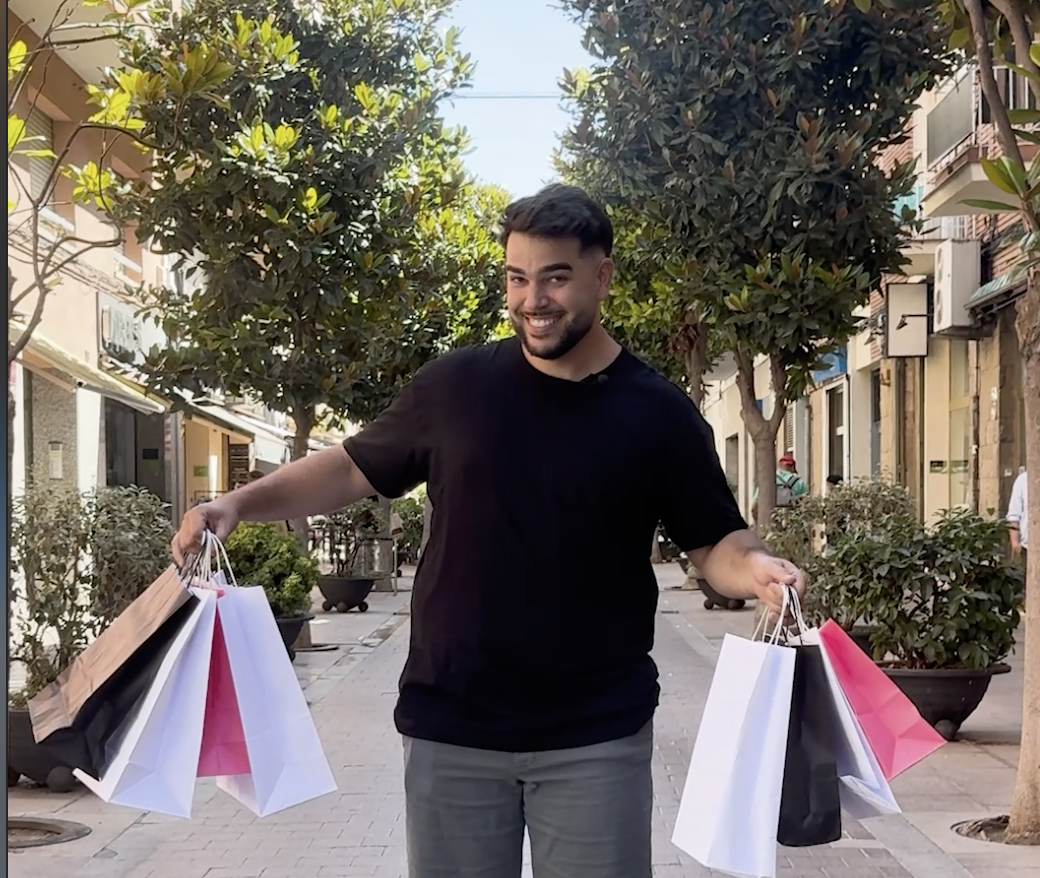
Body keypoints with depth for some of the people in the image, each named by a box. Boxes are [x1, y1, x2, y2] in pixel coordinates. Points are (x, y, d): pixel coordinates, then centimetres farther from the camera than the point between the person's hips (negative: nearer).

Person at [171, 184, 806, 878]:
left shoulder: (657, 413, -2)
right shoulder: (453, 386, 0)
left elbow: (715, 543, 3)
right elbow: (355, 469, 10)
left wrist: (757, 568, -19)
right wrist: (242, 502, -3)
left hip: (597, 734, -1)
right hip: (450, 725, 1)